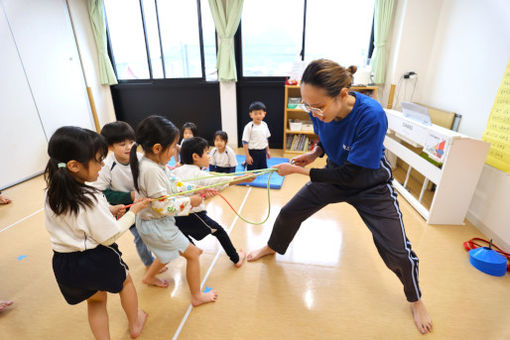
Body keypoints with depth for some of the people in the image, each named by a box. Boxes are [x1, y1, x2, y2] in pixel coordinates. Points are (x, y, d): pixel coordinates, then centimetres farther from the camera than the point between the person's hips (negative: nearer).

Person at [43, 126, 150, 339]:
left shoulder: (52, 194, -6)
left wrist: (108, 211, 3)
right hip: (96, 260, -5)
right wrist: (133, 211, -12)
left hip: (63, 264, 6)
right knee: (125, 281, 26)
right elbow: (110, 237, -20)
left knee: (96, 299, 28)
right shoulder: (91, 199, -29)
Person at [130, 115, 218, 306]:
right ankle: (197, 296, 24)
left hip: (160, 221, 9)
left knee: (172, 251, 32)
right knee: (193, 254, 5)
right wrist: (190, 201, -19)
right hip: (155, 226, -9)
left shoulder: (156, 163, -3)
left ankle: (149, 276, 56)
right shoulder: (151, 170, -32)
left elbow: (174, 184, 6)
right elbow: (164, 206, -29)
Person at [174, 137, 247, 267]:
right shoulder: (198, 174, -11)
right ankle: (236, 259, 29)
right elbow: (217, 181, -26)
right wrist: (244, 178, -31)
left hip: (175, 216, 5)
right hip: (192, 216, -5)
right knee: (219, 231, 16)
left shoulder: (177, 170, 8)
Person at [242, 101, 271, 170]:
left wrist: (267, 150, 16)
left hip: (262, 151, 6)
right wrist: (247, 156, -16)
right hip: (253, 152, -5)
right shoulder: (249, 127, -14)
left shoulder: (264, 125, 3)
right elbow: (245, 142, -14)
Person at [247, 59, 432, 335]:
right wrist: (315, 152, -14)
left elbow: (349, 174, -31)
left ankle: (415, 300, 32)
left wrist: (297, 170, -28)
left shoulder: (371, 116, -37)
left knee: (397, 252, -4)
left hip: (370, 185, -4)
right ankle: (272, 247, 42)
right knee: (289, 213, 9)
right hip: (335, 174, 5)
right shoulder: (321, 111, -19)